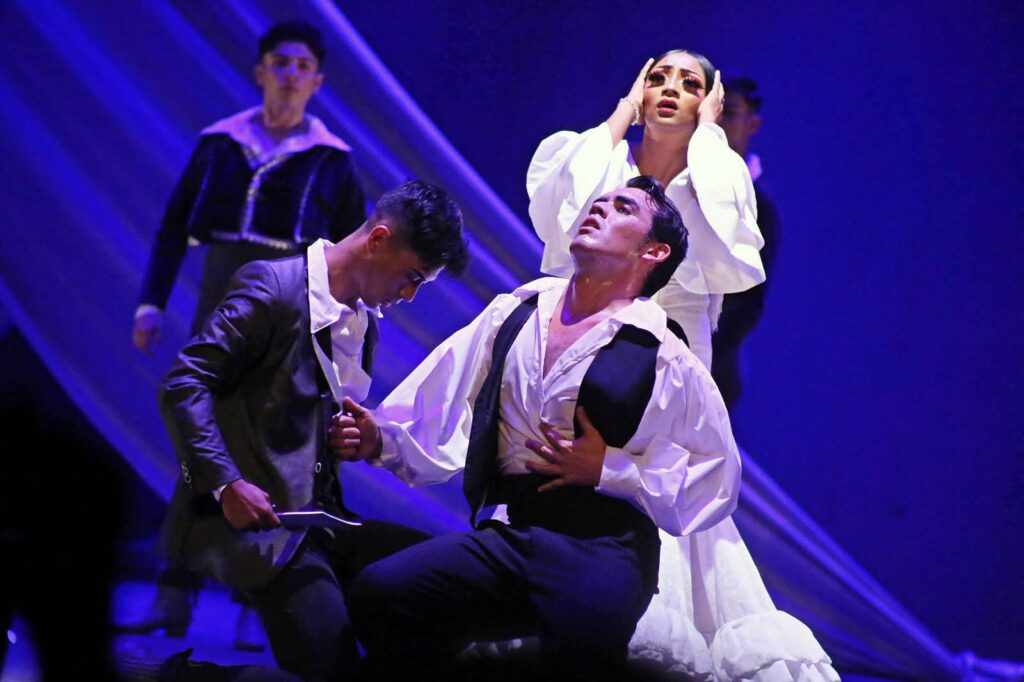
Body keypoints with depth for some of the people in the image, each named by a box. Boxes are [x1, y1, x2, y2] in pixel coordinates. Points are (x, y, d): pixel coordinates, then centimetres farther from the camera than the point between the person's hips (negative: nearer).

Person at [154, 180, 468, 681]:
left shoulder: (364, 324, 16)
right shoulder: (273, 287, -9)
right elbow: (183, 385, -15)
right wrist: (226, 484, -24)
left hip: (319, 518, 8)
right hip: (254, 517, -8)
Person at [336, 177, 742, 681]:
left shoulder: (664, 359, 4)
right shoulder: (513, 316, 16)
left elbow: (716, 481, 5)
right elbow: (442, 422, 14)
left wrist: (607, 469, -5)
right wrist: (381, 440, -7)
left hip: (603, 541, -3)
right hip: (502, 536, 4)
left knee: (580, 640, -37)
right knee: (377, 593, -23)